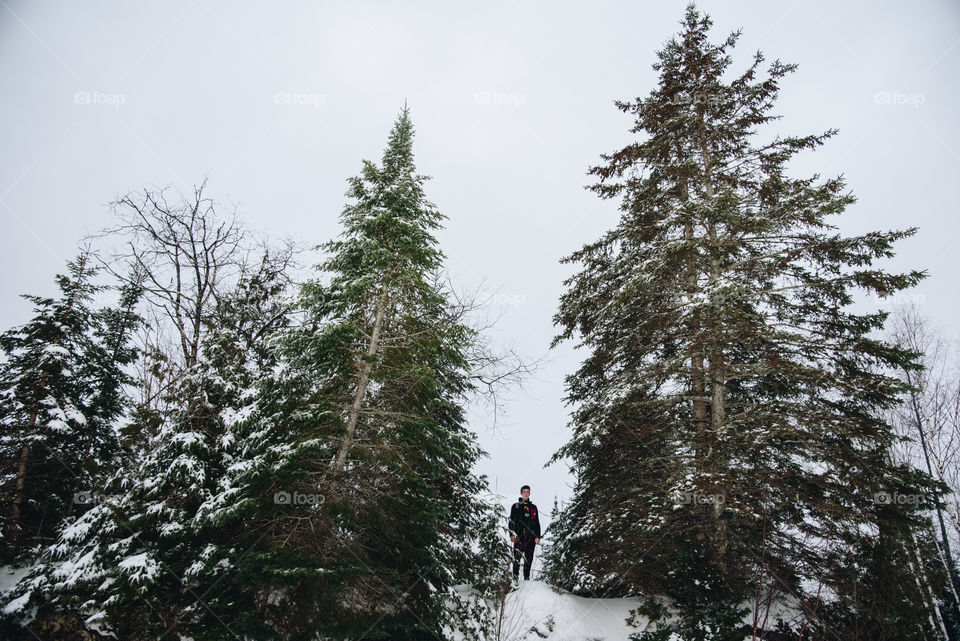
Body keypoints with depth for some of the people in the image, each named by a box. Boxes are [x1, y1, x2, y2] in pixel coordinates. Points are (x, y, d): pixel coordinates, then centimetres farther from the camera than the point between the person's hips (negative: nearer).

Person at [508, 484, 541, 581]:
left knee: (529, 558, 3)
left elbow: (537, 523, 15)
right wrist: (512, 534, -5)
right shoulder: (516, 506, 10)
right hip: (519, 535, -2)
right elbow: (511, 521, 6)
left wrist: (537, 537, 6)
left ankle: (527, 577, 12)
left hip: (531, 536, 2)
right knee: (517, 556, -8)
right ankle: (515, 576, 0)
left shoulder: (533, 507, 16)